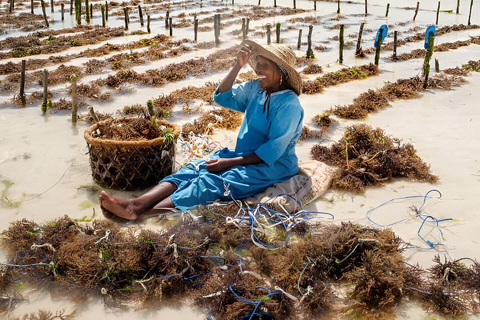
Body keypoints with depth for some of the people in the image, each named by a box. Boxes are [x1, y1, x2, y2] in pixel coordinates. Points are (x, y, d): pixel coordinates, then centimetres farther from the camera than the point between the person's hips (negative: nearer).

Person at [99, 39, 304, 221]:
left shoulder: (289, 103, -15)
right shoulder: (255, 89, 8)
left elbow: (273, 151, -19)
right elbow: (222, 97, 1)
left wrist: (229, 162, -21)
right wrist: (238, 66, -11)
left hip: (274, 165, -7)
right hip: (242, 155, 8)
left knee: (212, 182, -29)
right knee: (194, 170, -17)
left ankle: (141, 214, -44)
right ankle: (136, 203, -35)